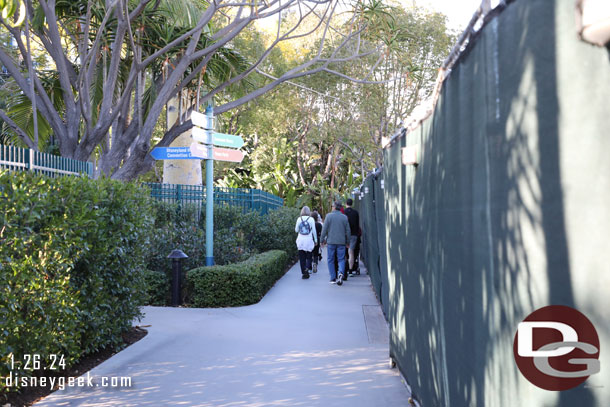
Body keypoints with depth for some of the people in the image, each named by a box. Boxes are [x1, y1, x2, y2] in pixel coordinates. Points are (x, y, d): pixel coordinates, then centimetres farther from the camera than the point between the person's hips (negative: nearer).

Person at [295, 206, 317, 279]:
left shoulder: (299, 219, 0)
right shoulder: (311, 219, -4)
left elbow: (296, 230, 8)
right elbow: (314, 231, -1)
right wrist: (316, 240, 8)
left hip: (300, 241, 1)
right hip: (309, 240, -1)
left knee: (302, 258, 7)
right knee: (309, 256, 9)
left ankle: (303, 273, 4)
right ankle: (307, 268, -17)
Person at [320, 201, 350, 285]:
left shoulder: (329, 216, -4)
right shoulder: (344, 217, 4)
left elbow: (324, 229, -4)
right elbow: (348, 231, 8)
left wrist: (322, 239, 7)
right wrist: (347, 242, 17)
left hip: (331, 241, -2)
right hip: (341, 242, 2)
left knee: (330, 260, 8)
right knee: (341, 259, 5)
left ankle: (333, 278, 8)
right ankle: (341, 273, -20)